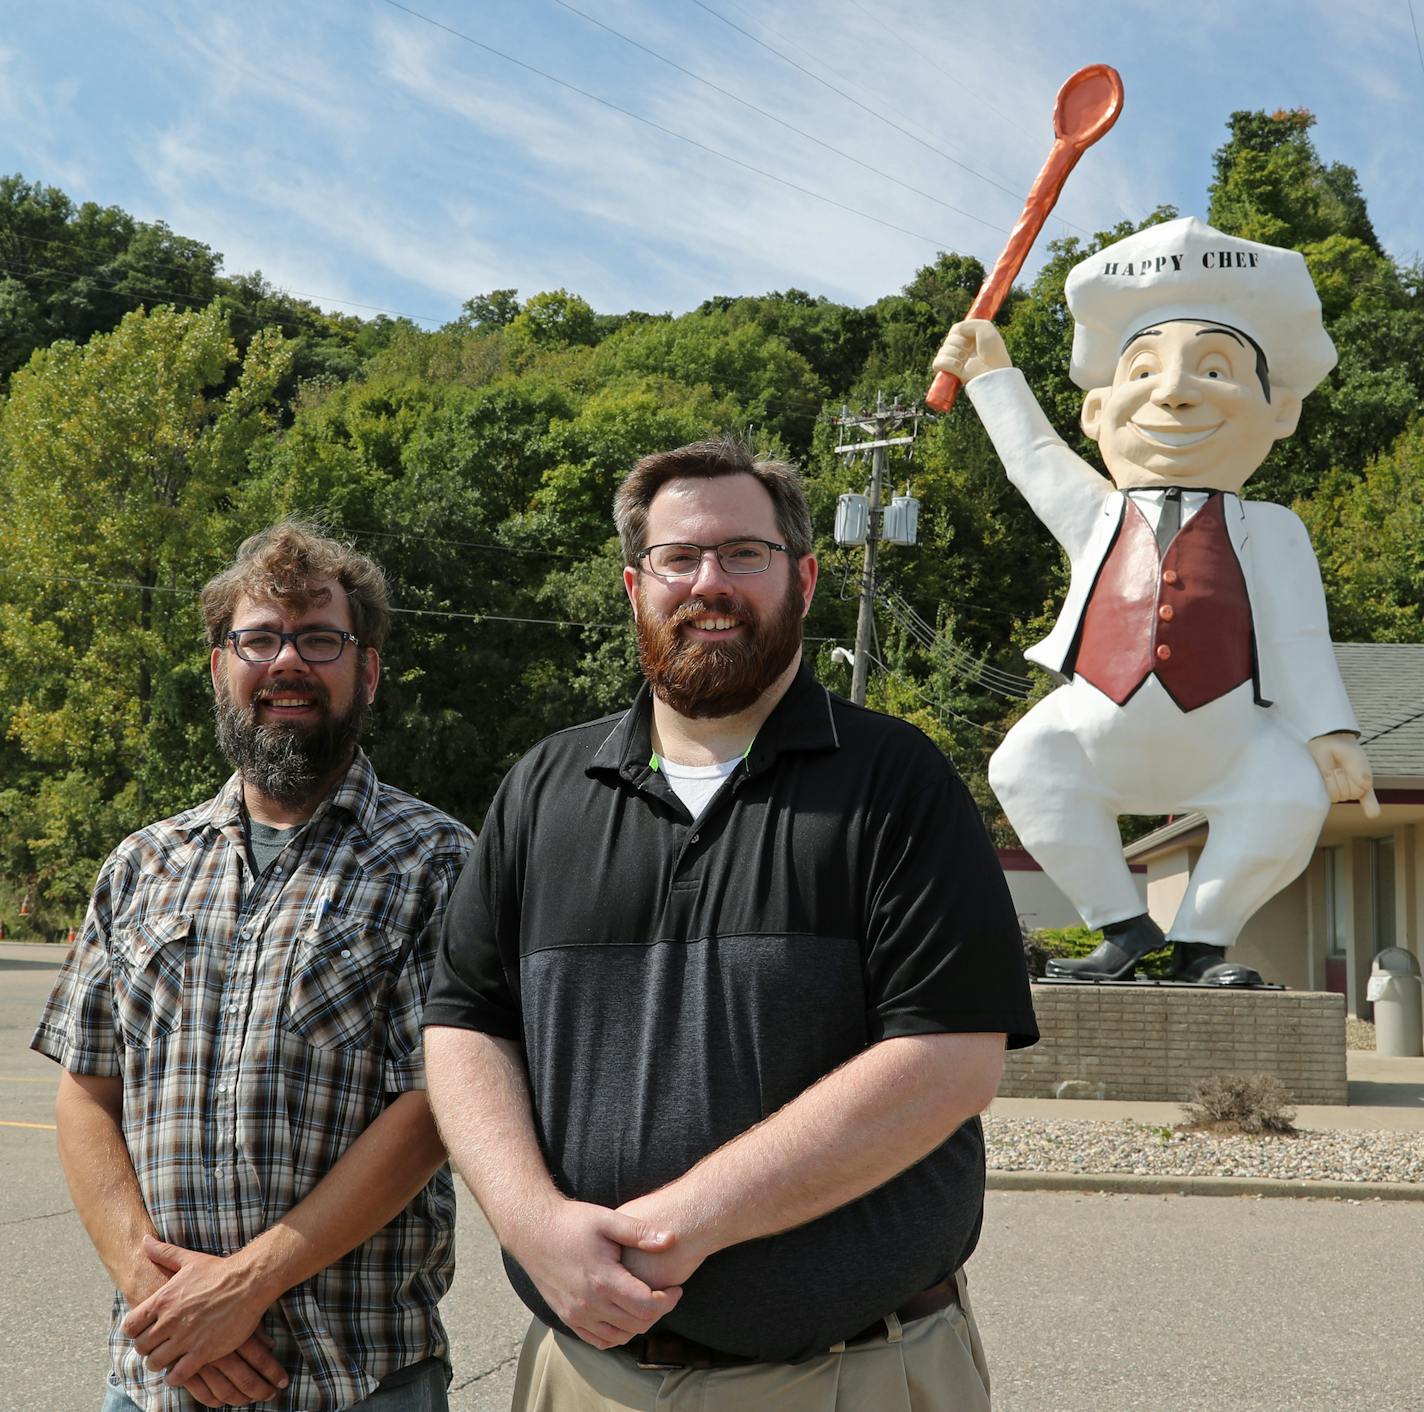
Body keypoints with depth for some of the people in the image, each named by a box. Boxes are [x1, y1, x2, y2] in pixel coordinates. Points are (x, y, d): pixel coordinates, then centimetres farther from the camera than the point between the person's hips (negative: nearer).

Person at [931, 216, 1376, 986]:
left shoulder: (1267, 531, 6)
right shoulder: (1099, 517, 12)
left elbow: (1296, 635, 4)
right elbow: (1033, 453, 28)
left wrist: (1328, 730, -4)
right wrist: (992, 375, 35)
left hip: (1227, 734, -1)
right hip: (1102, 725, 2)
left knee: (1290, 796, -22)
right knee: (1026, 766, -20)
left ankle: (1202, 938, -2)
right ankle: (1122, 927, -7)